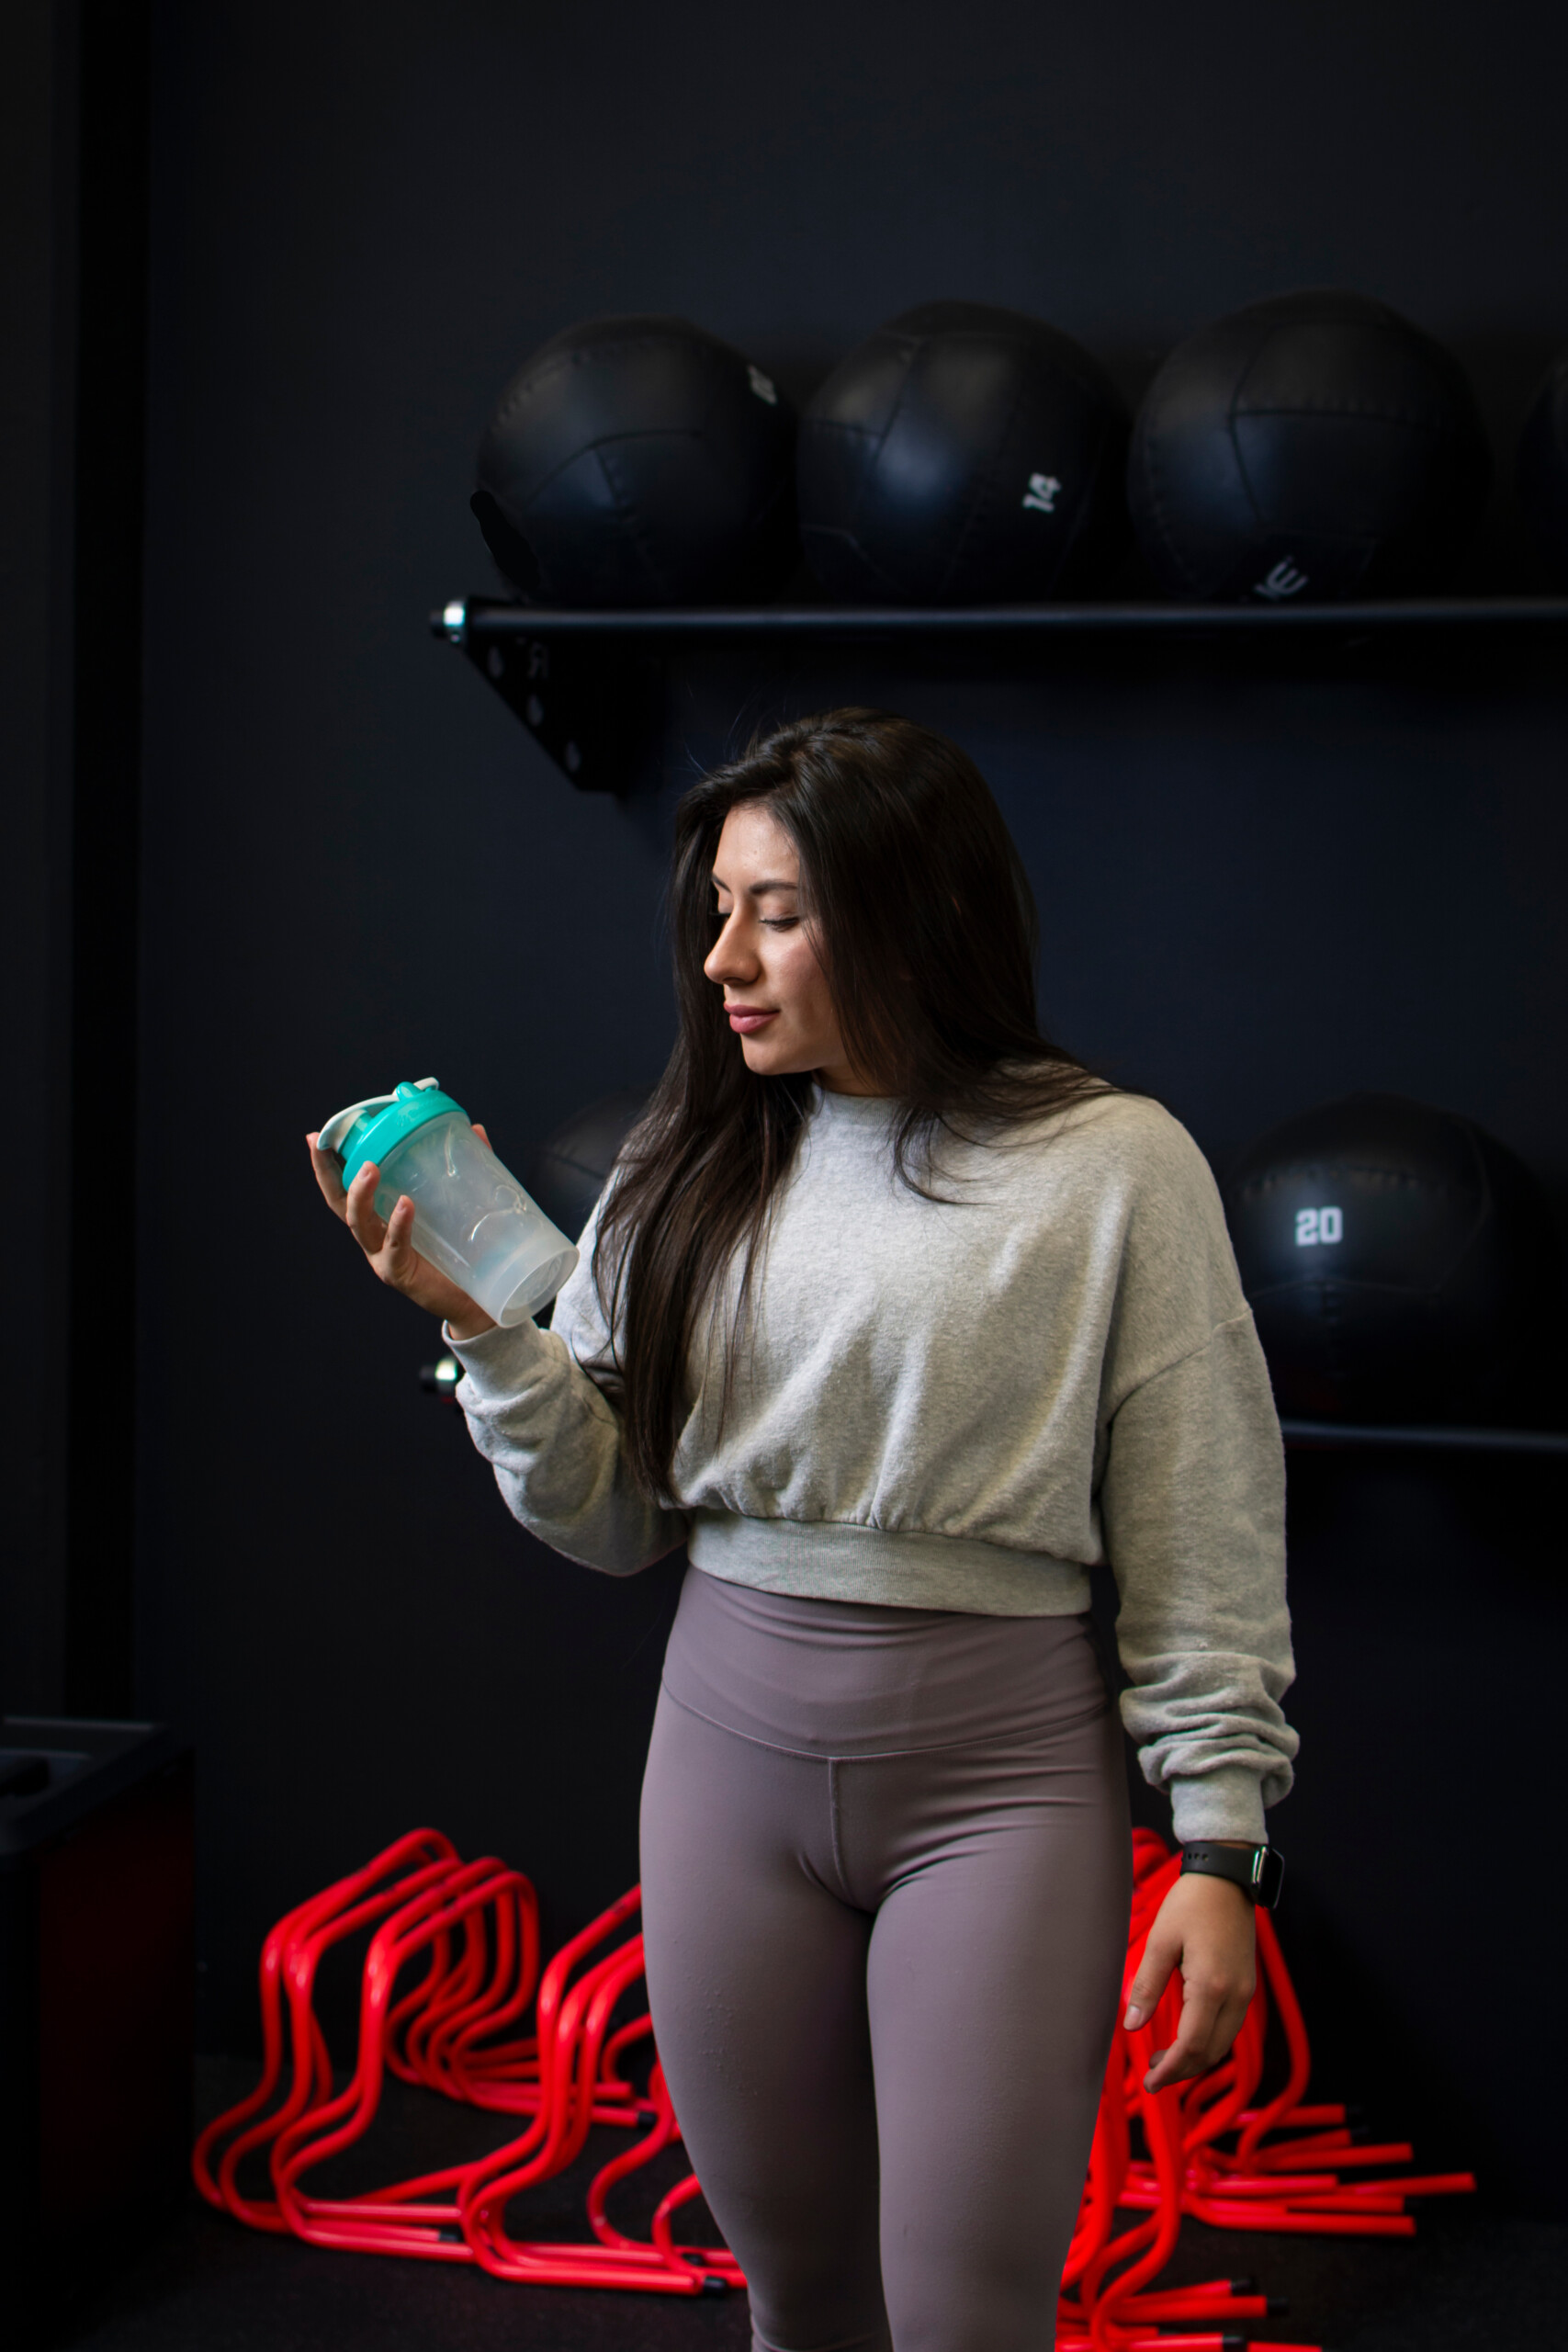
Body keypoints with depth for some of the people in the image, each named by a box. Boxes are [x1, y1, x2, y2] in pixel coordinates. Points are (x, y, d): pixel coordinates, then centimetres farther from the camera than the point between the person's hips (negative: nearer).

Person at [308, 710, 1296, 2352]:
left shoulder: (1114, 1166, -5)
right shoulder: (692, 1170, 6)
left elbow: (1202, 1540, -5)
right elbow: (609, 1522, 6)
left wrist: (1217, 1846, -8)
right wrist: (481, 1331, -8)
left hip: (999, 1760, -3)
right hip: (730, 1740, 4)